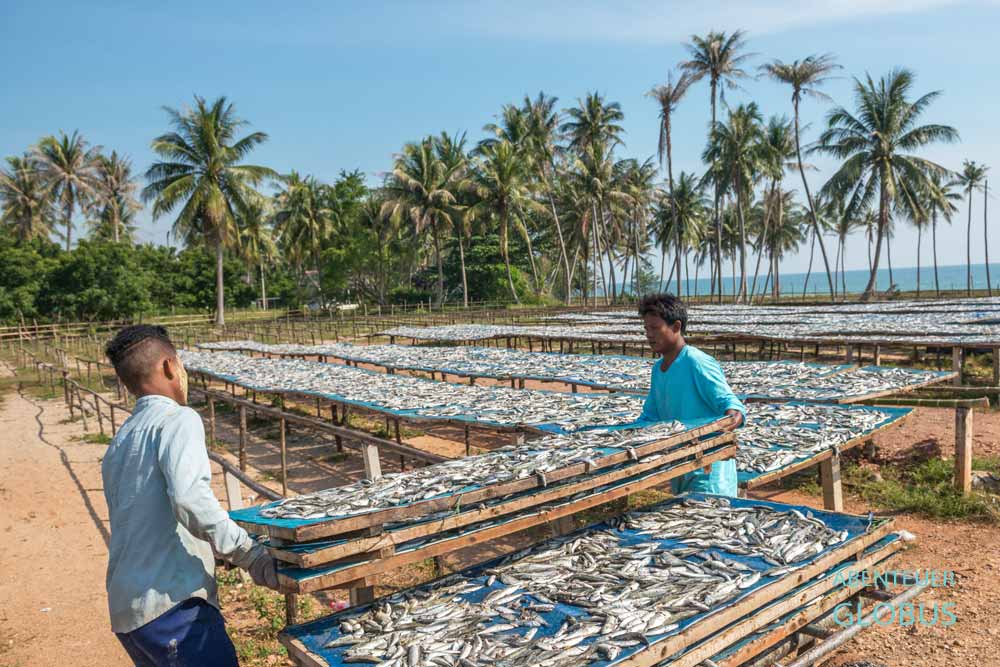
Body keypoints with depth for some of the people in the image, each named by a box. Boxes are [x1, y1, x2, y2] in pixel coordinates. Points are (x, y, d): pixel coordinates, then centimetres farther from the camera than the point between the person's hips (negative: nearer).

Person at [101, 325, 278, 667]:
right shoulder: (179, 418, -10)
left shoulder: (118, 444, 17)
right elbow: (189, 498, -26)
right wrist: (253, 557, -23)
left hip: (125, 609, 9)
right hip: (170, 604, -9)